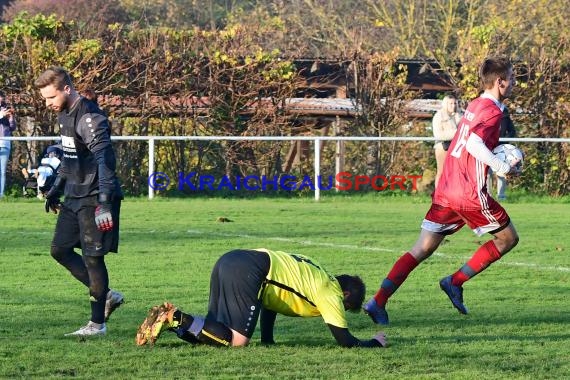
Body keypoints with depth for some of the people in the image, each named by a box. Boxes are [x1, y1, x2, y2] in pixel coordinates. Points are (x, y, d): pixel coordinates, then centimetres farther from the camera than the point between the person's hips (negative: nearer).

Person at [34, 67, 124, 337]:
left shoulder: (90, 119, -20)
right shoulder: (65, 115, 11)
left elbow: (104, 160, -28)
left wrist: (105, 202, -35)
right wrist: (56, 189, 28)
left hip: (94, 200, -10)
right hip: (74, 197, 10)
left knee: (92, 257, -5)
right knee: (60, 249, 11)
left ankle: (97, 323, 3)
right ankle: (107, 296, 20)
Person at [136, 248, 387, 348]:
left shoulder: (317, 278, 31)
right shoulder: (331, 293, 7)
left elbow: (270, 295, 34)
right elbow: (345, 340, 5)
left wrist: (267, 340, 29)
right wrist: (374, 343, 22)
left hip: (227, 262, 9)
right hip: (246, 272, -9)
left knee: (214, 334, 13)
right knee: (236, 340, -10)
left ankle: (169, 319, -3)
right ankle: (176, 318, -18)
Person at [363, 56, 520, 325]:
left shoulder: (475, 106, 18)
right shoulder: (493, 110, -10)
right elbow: (474, 144, -25)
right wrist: (502, 167, -20)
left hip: (445, 192, 8)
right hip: (470, 194, -8)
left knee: (423, 249, 6)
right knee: (508, 238, 9)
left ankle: (378, 302, -4)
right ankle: (455, 282, 5)